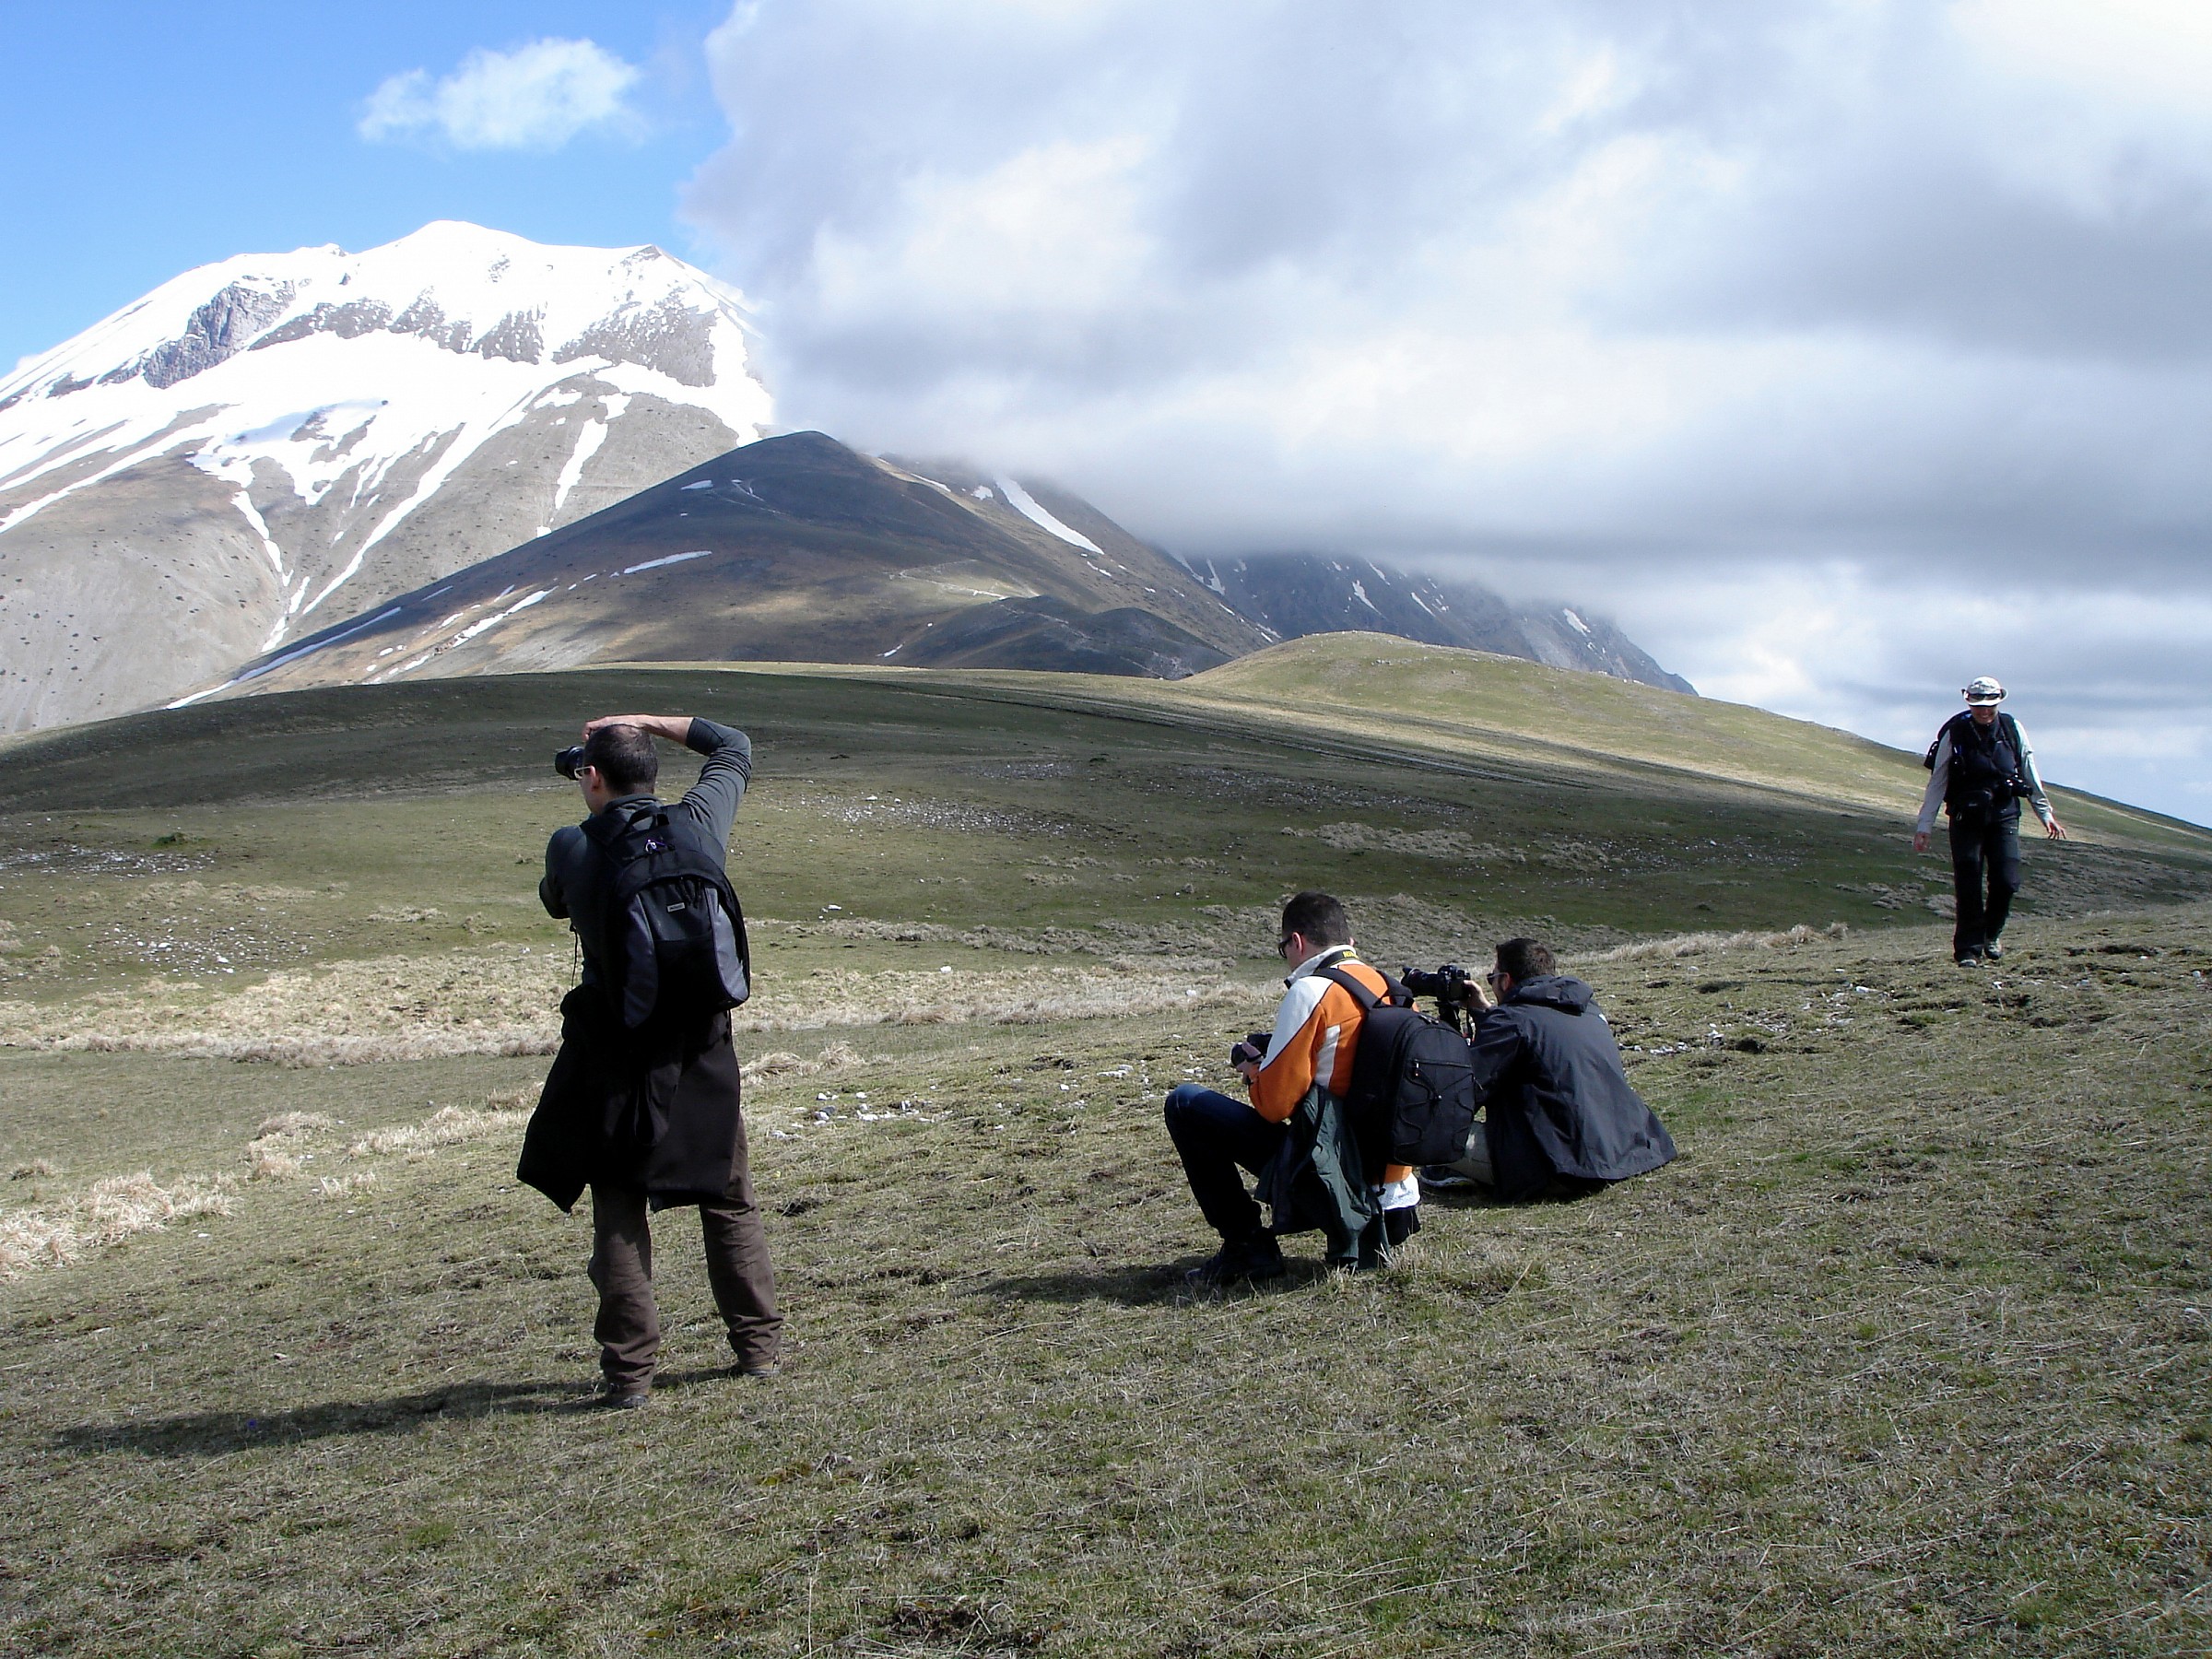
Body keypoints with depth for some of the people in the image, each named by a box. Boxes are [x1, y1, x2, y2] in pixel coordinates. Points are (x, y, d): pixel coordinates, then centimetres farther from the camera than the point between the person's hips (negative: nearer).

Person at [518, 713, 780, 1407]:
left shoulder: (572, 848, -9)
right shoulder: (698, 825, -3)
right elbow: (734, 748, 15)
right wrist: (647, 722, 16)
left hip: (615, 1057, -2)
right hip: (703, 1050, 2)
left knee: (619, 1211, 6)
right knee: (729, 1201, 15)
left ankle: (629, 1370, 4)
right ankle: (758, 1344, 19)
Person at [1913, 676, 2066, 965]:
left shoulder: (2013, 730, 3)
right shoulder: (1954, 733, -4)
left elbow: (2031, 777, 13)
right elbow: (1936, 783, -1)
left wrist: (2046, 815, 13)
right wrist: (1924, 827, -3)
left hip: (2004, 817, 2)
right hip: (1966, 819, -2)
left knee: (2006, 882, -8)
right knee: (1968, 887, -5)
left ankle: (1992, 932, 19)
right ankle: (1968, 949, 5)